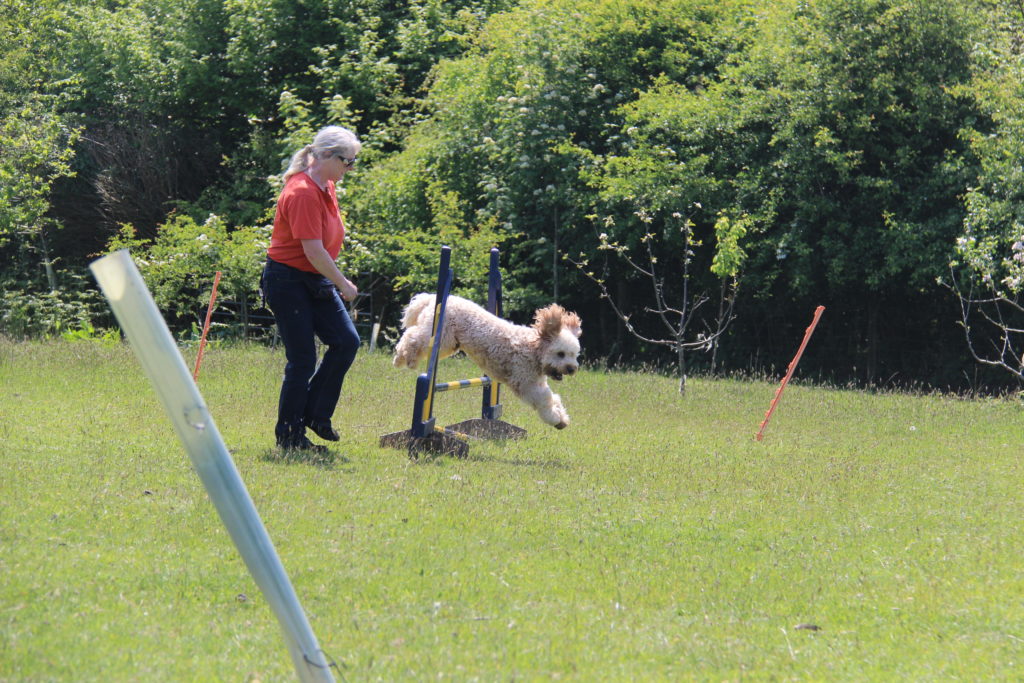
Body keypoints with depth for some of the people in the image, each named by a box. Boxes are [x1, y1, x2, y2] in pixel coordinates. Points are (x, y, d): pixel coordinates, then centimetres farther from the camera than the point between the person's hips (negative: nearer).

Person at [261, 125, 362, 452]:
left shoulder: (327, 187, 7)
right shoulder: (302, 193, -23)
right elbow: (313, 251, -25)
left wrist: (337, 283, 17)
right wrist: (343, 284, -15)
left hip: (315, 279, 9)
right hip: (288, 280, -9)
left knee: (347, 341, -1)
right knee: (303, 360, -5)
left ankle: (316, 415, 11)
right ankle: (289, 436, 6)